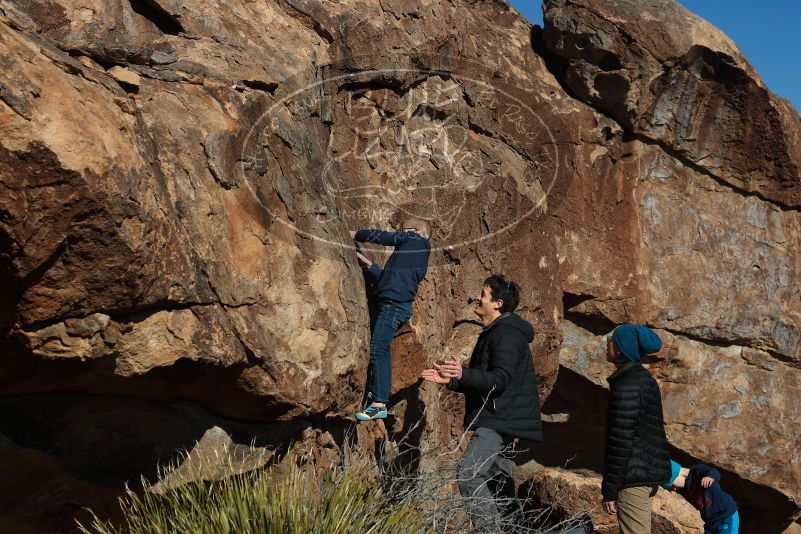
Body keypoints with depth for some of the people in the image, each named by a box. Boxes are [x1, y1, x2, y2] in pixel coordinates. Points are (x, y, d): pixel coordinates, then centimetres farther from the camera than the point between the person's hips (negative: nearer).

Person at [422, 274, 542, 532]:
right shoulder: (493, 332, 17)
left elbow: (500, 379, -27)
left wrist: (463, 374, -37)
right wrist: (451, 379, 12)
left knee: (468, 474, -19)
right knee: (500, 477, 17)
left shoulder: (507, 333, -16)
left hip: (500, 420, -11)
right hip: (497, 419, 11)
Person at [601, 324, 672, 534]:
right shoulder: (645, 379, 11)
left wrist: (609, 489, -16)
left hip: (633, 476, -10)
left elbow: (620, 441, -21)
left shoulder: (626, 387, -19)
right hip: (651, 469, 10)